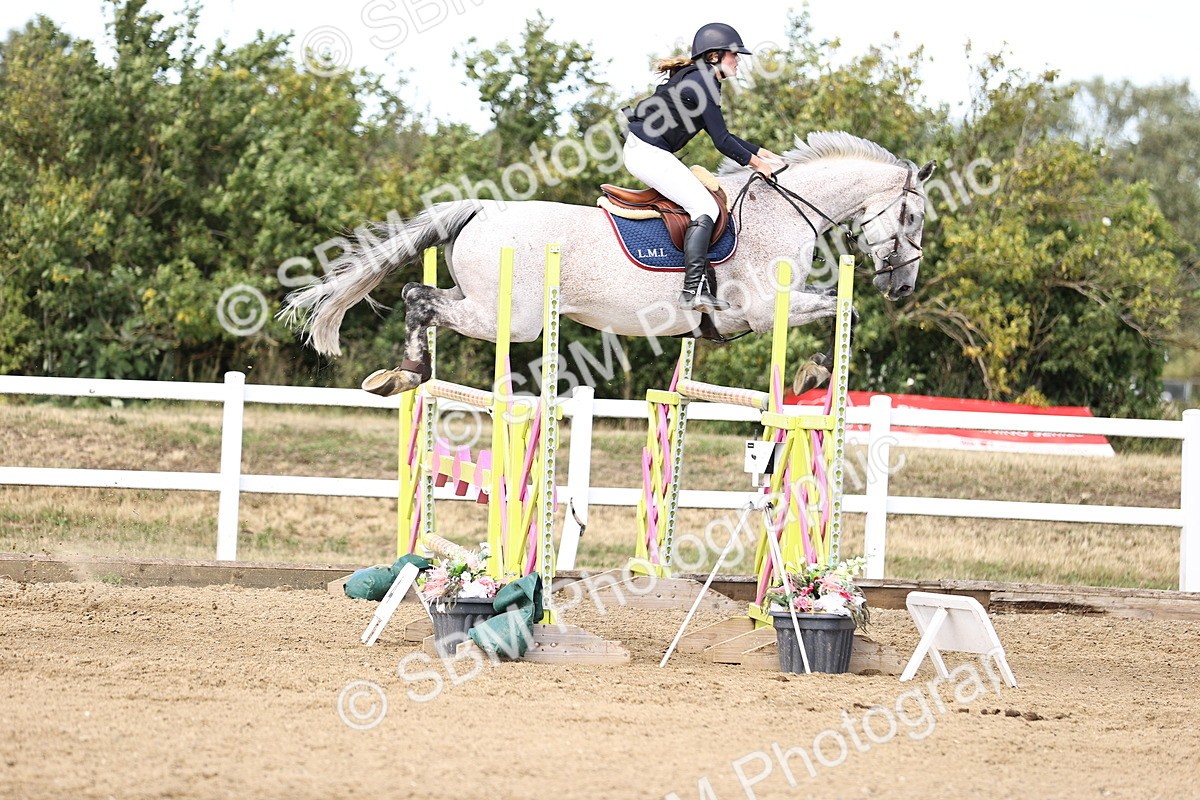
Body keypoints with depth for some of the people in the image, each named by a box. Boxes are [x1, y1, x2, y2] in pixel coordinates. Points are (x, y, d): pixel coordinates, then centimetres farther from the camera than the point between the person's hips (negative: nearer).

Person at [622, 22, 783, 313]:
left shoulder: (702, 79, 18)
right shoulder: (702, 82, -14)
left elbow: (720, 135, 26)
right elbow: (722, 142, -13)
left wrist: (761, 152, 23)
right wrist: (753, 162, 0)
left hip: (643, 150, 11)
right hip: (649, 152, -11)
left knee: (704, 199, 15)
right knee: (705, 208, -15)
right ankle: (693, 291, -22)